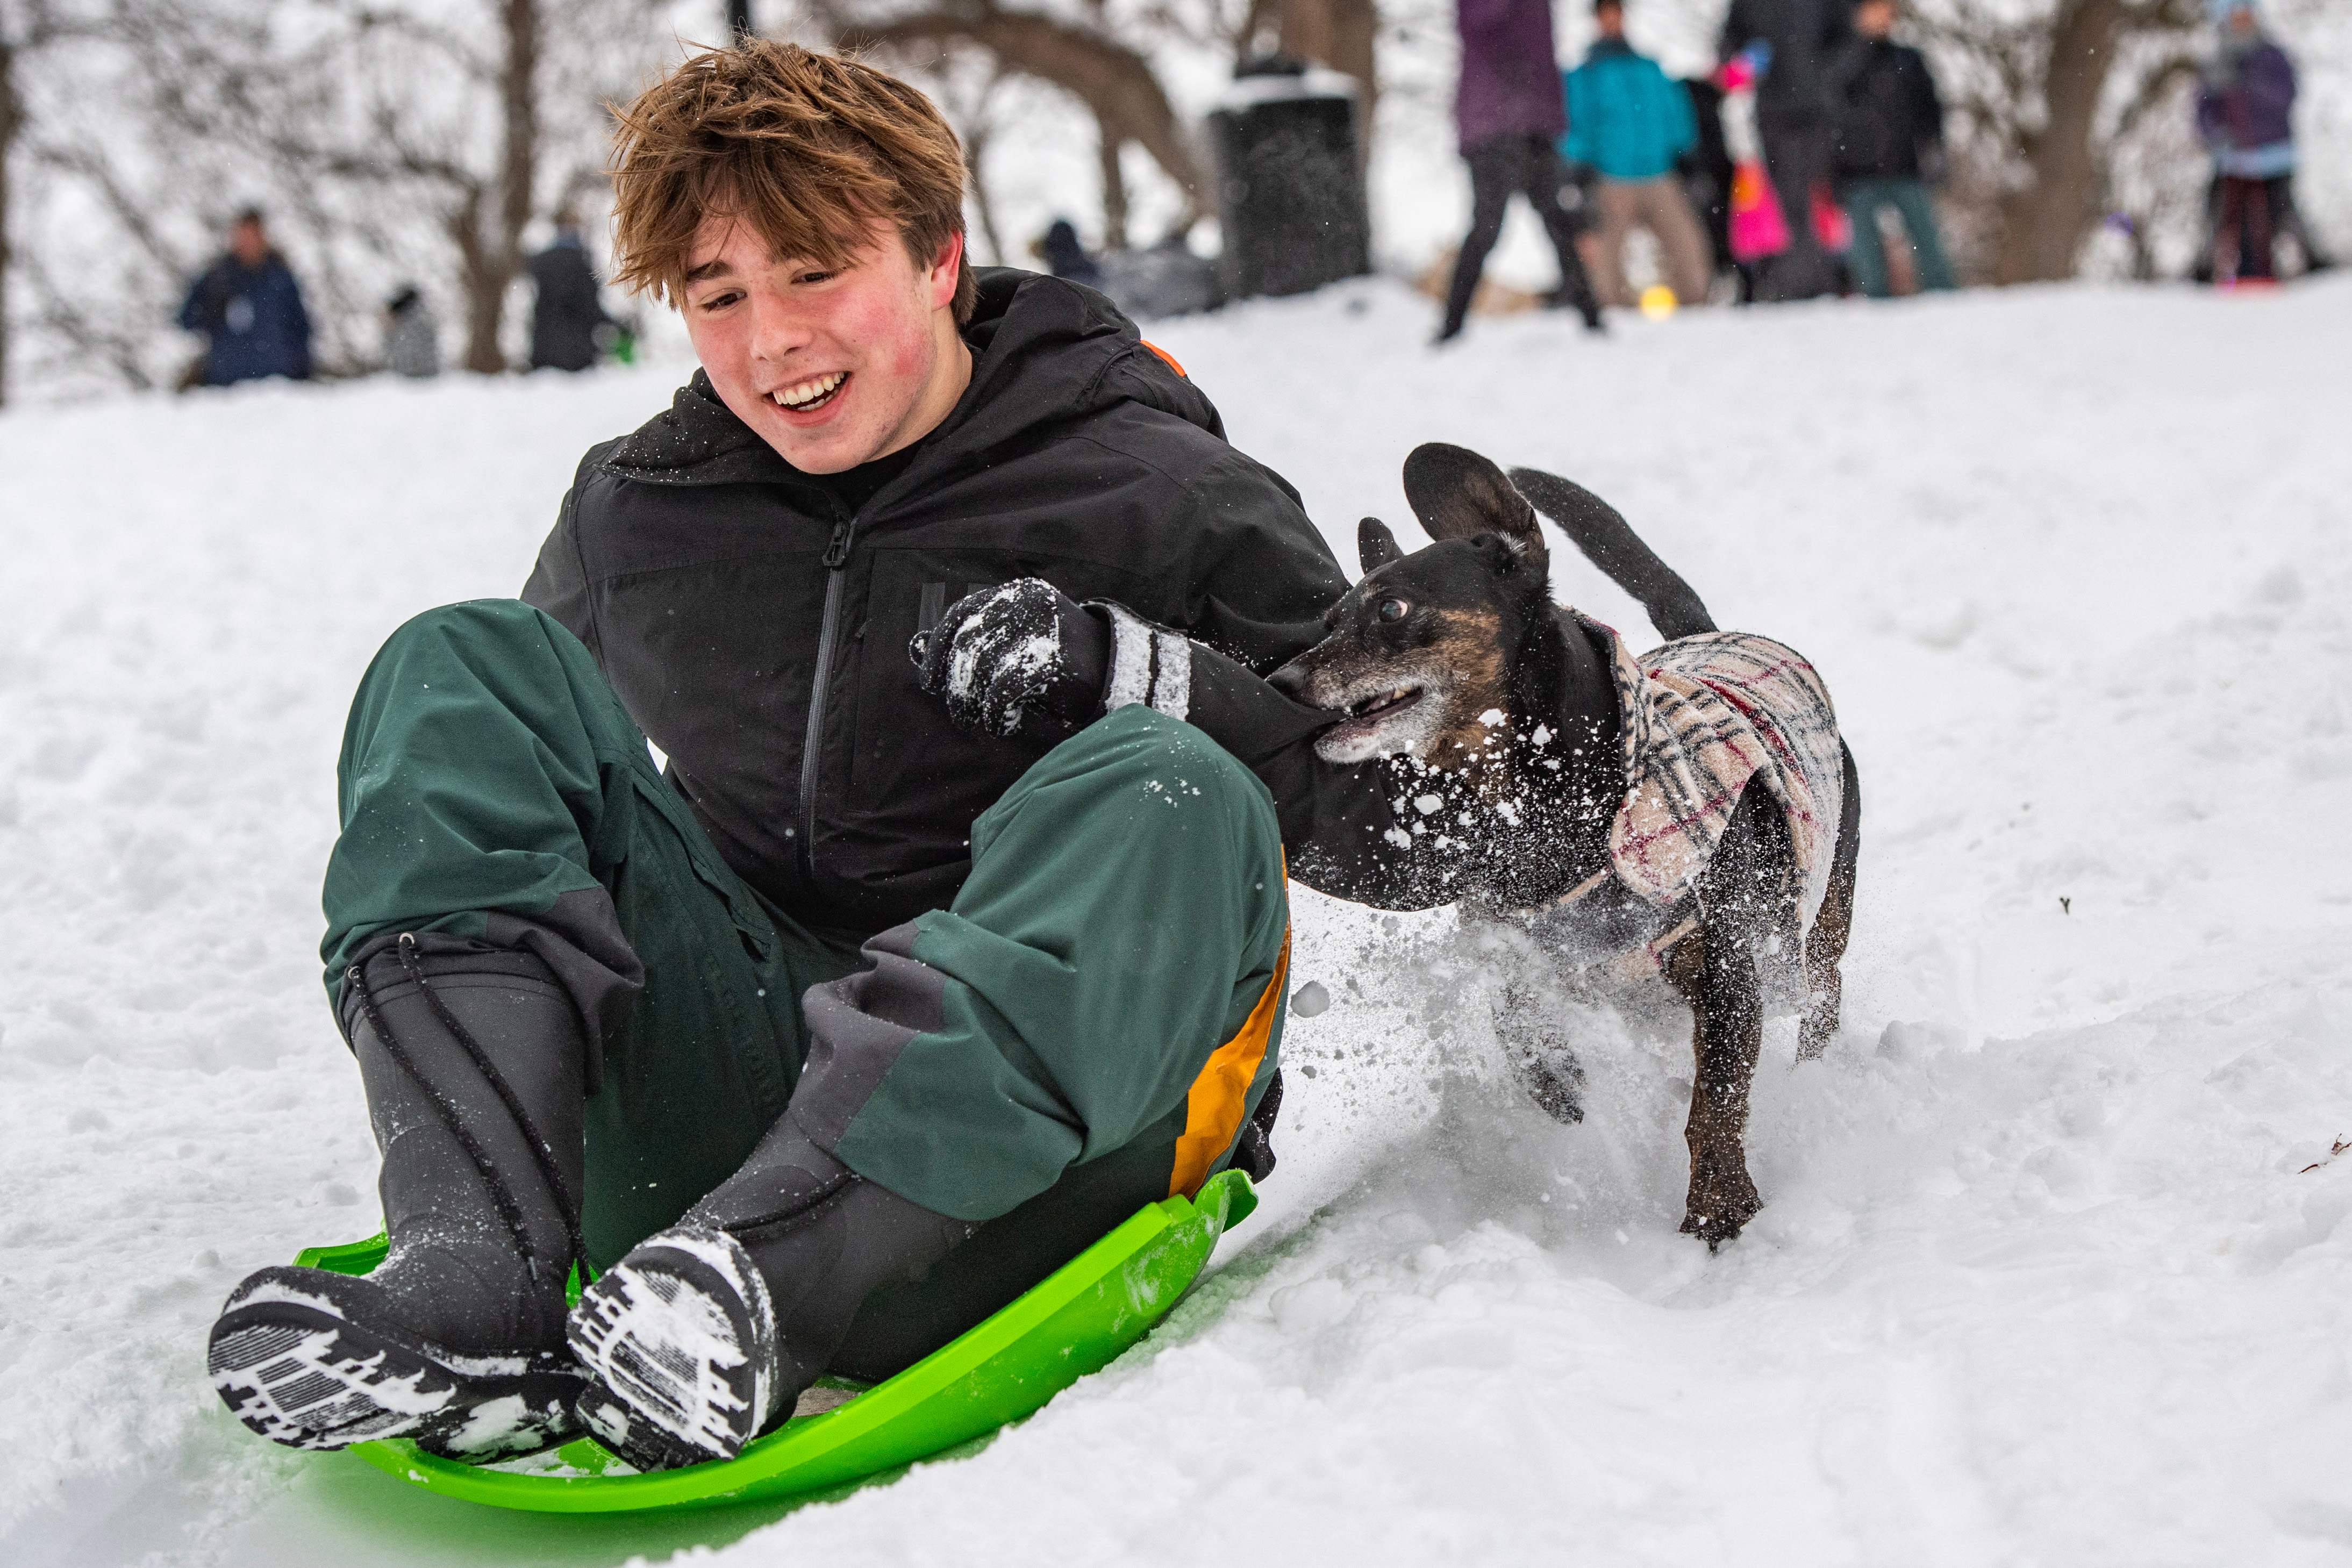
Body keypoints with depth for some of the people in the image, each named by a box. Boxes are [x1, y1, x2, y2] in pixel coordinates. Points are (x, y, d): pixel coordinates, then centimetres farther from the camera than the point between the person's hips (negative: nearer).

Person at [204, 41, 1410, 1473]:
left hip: (1005, 1165, -3)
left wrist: (1122, 668, -16)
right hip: (722, 1119, 4)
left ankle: (754, 1281, -46)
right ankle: (476, 1267, -32)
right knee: (467, 666, -8)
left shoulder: (1160, 498, -1)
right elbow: (506, 762, 27)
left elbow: (1419, 820, -3)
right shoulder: (633, 513, 10)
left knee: (1158, 792, -30)